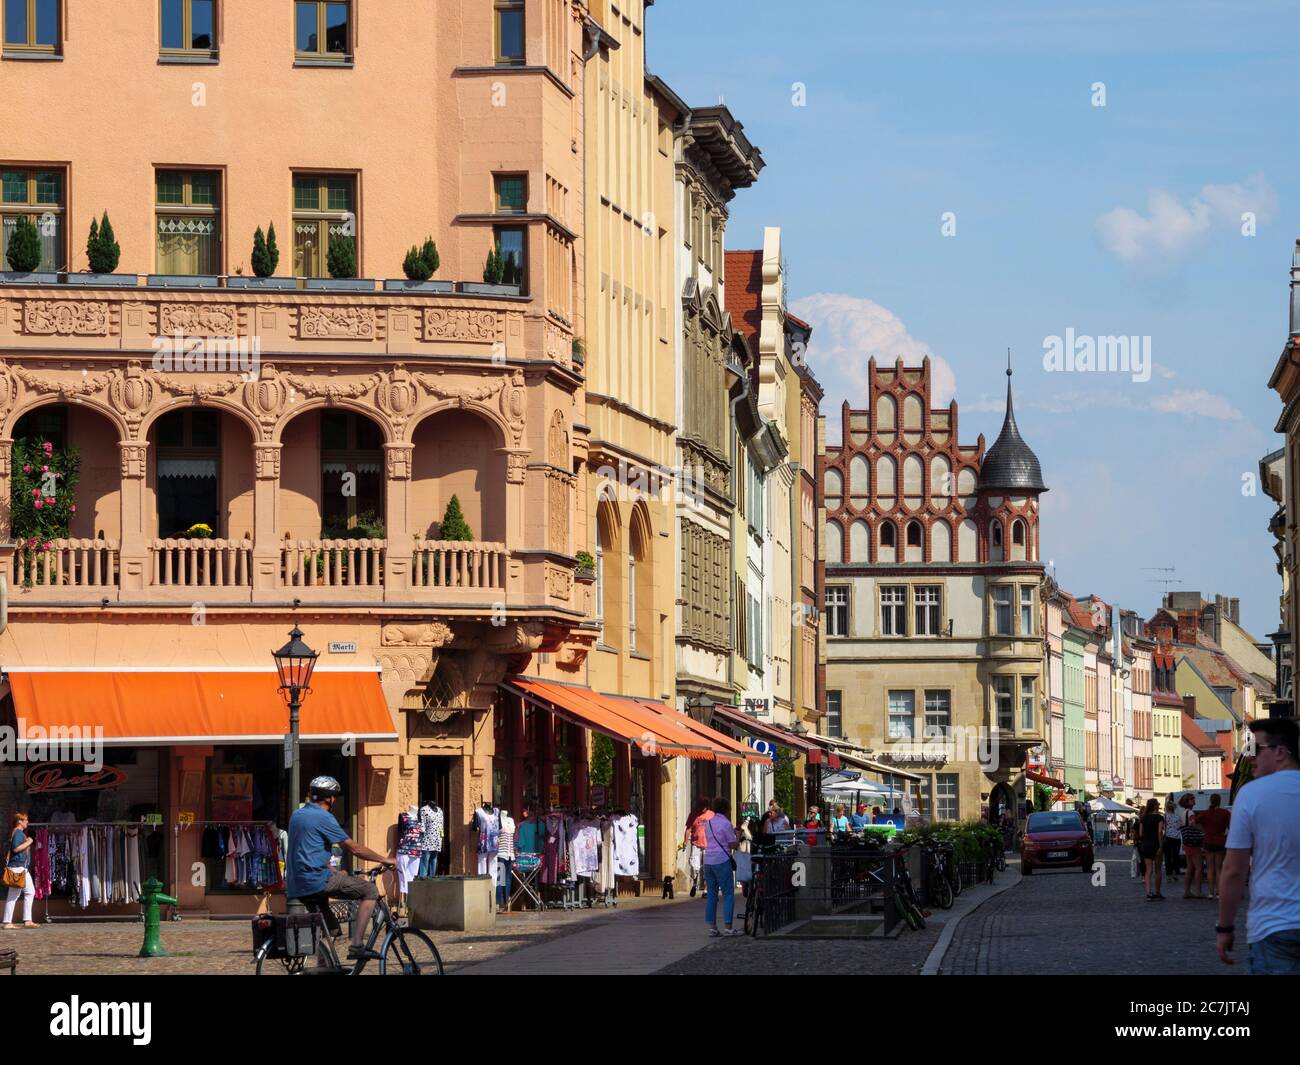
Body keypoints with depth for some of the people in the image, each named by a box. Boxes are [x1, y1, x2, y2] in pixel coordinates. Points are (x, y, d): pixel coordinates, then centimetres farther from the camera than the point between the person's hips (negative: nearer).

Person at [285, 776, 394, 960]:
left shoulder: (297, 815, 16)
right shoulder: (323, 817, -10)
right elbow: (354, 848, -8)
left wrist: (333, 871, 33)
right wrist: (384, 859, 3)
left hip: (295, 885, 9)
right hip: (316, 881, -9)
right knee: (370, 890, -4)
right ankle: (356, 946, -12)